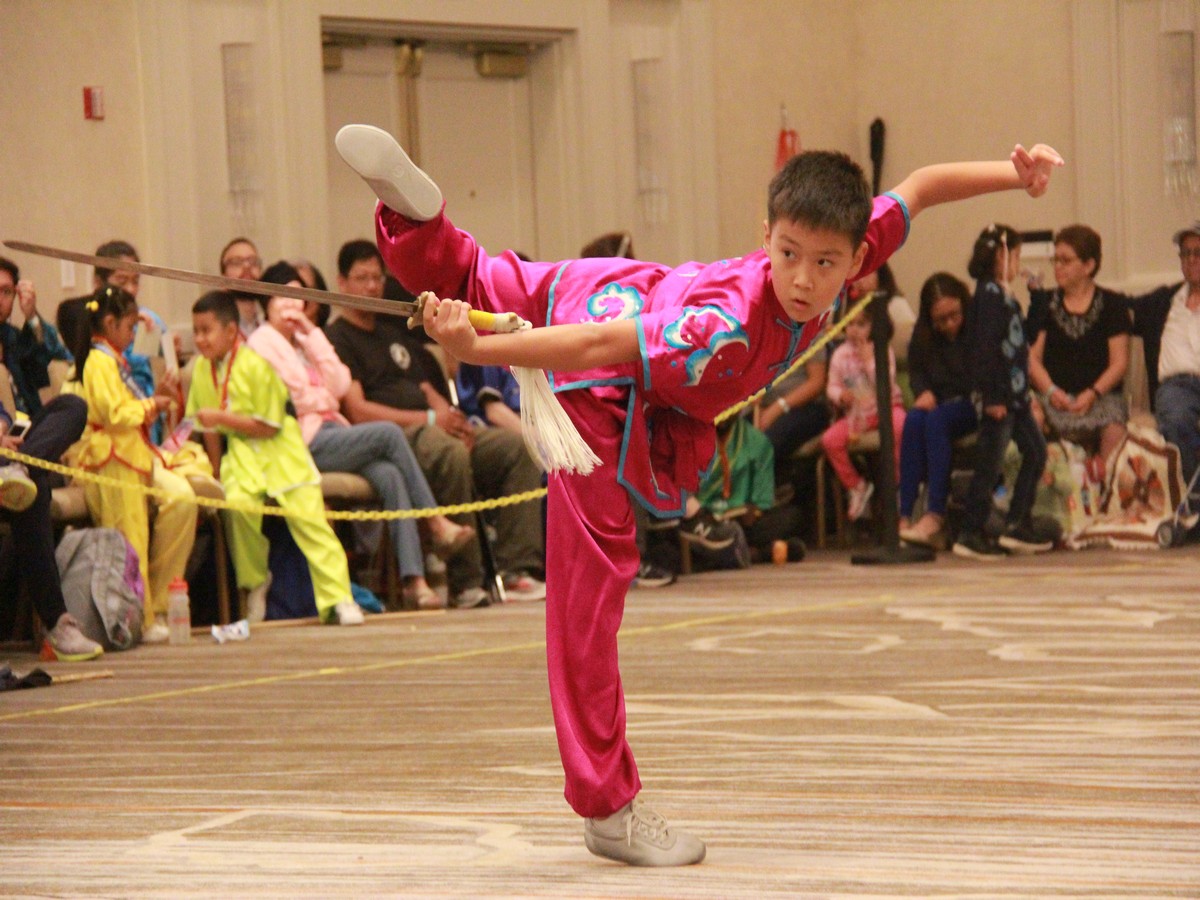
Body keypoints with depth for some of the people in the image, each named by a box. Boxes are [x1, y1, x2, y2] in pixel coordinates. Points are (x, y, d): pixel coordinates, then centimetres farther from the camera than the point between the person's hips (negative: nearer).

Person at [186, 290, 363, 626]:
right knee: (238, 503, -24)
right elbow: (208, 427, 10)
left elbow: (267, 426, -17)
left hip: (279, 448, -4)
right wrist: (217, 471, 10)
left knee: (308, 517, -11)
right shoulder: (202, 369, 2)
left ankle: (338, 600, -10)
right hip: (241, 451, 4)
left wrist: (222, 418, -21)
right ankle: (253, 584, -4)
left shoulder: (256, 365, -16)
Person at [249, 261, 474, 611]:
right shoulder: (263, 342, 4)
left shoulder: (304, 340, 27)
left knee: (388, 474, -22)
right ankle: (438, 527, -17)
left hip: (330, 431, 7)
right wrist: (325, 400, 10)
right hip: (304, 444, -7)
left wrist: (314, 336, 8)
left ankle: (413, 578, -34)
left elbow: (340, 386, 11)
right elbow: (292, 399, -8)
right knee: (388, 433, -23)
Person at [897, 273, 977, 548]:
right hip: (939, 403, 4)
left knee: (936, 419, -34)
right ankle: (905, 515, -38)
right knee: (914, 419, -30)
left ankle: (935, 514, -40)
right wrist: (923, 392, -8)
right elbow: (915, 371, 15)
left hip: (972, 406, -4)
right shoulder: (923, 335, 7)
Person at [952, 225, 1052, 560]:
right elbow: (984, 348, -20)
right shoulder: (989, 294, -14)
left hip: (1015, 394, 10)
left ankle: (1017, 526, 17)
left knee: (1036, 451, 12)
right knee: (989, 463, -5)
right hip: (1000, 395, -10)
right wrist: (993, 397, -22)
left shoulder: (1003, 294, 15)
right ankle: (970, 535, 1)